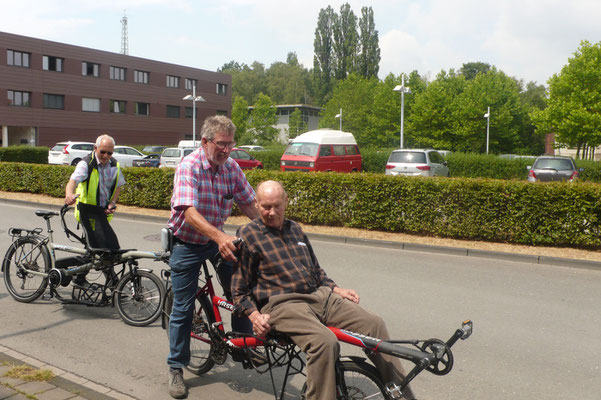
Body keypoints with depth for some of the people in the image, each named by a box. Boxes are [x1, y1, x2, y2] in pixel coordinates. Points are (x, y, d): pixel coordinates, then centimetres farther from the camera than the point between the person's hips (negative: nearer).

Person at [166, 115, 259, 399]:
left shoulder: (231, 168, -6)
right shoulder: (189, 167, -22)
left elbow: (248, 203, -2)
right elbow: (189, 211, -34)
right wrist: (219, 236, -47)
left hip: (217, 240, 5)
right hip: (187, 244, -5)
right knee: (183, 308, 2)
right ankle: (176, 369, 19)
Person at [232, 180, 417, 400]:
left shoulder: (294, 228, 20)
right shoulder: (247, 235, 1)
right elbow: (239, 289, 2)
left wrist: (336, 289, 14)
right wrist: (255, 316, -14)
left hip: (318, 296, 6)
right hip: (282, 304, -6)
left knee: (374, 324, -8)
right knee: (325, 341, -35)